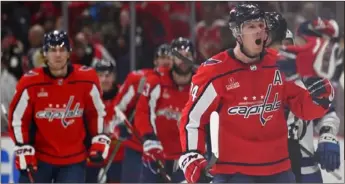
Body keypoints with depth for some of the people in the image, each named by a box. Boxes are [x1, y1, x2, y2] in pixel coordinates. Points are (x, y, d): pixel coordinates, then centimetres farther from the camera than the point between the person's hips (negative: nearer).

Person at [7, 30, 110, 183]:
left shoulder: (87, 79, -10)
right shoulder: (30, 83, -14)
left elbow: (97, 112, 6)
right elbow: (17, 117, -4)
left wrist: (99, 140, 3)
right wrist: (23, 149, -6)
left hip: (74, 159, 1)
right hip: (39, 157, 0)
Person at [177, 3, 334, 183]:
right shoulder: (215, 71, -9)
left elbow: (303, 106, 9)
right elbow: (192, 117, -3)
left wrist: (320, 96, -13)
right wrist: (192, 159, -10)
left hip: (277, 168, 5)